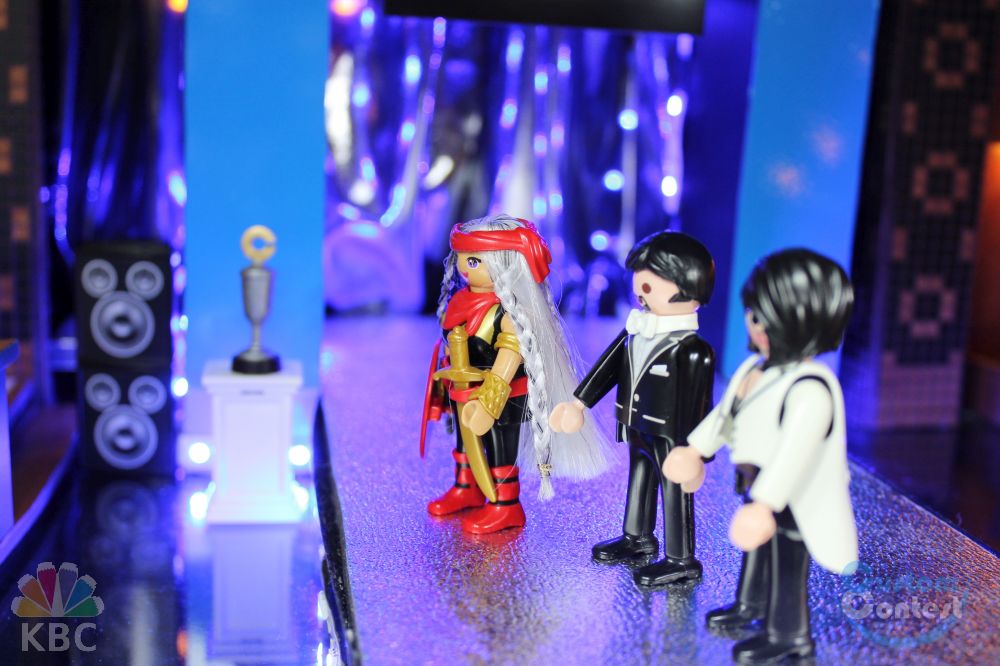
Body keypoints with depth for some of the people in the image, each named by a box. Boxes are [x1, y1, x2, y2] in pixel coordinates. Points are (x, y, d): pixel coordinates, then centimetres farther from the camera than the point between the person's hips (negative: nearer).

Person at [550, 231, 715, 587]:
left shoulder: (693, 352, -25)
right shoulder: (636, 331, -2)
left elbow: (697, 404, -23)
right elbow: (610, 365, 9)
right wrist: (581, 400, 14)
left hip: (670, 436, -9)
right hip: (638, 428, 9)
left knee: (674, 490, 4)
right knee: (639, 478, 24)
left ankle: (681, 560, 18)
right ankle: (638, 538, 45)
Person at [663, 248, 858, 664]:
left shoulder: (810, 389, -32)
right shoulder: (756, 368, -1)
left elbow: (794, 451, -38)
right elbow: (726, 413, 14)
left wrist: (765, 503, -42)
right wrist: (697, 449, 23)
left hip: (790, 502, -9)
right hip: (758, 490, 9)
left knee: (786, 568, 9)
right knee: (756, 550, 27)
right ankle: (750, 607, 49)